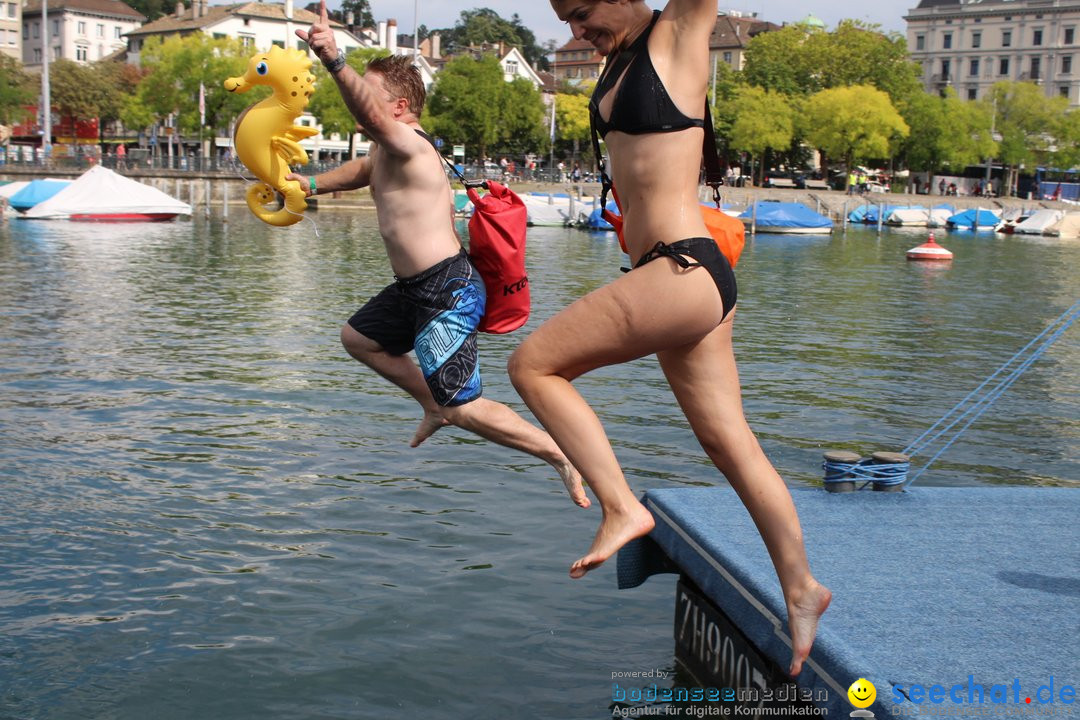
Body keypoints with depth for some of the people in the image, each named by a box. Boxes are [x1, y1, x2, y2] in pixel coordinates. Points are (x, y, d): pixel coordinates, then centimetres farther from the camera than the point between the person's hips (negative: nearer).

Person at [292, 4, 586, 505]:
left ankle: (564, 459, 1)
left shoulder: (409, 144, -18)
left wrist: (335, 64, -56)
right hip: (414, 289, 11)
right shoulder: (383, 152, 13)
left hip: (449, 291, -11)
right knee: (357, 338, 29)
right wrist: (314, 184, 31)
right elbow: (362, 169, 39)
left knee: (466, 409, -11)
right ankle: (435, 406, 37)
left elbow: (370, 114, -41)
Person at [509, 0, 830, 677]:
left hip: (685, 271, -9)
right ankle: (801, 587, 20)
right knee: (730, 442, 11)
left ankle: (622, 508, -2)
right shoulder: (621, 55, 17)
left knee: (533, 364, -5)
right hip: (674, 277, 9)